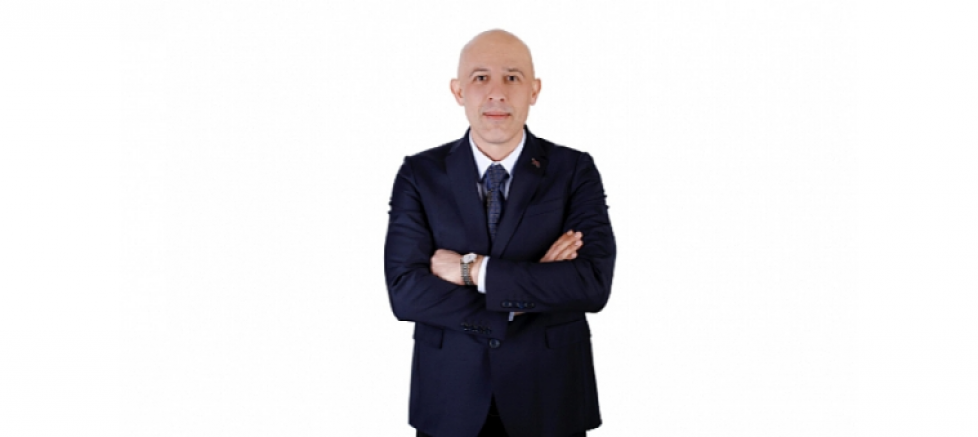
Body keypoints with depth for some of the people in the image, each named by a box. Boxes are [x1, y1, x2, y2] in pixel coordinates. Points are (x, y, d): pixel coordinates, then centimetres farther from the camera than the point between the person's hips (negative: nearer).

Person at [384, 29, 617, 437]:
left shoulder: (574, 171, -4)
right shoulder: (420, 174, -2)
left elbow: (594, 284, -16)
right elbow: (404, 291, -13)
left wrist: (474, 269, -18)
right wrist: (534, 288, -17)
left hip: (549, 402, 0)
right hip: (449, 404, 0)